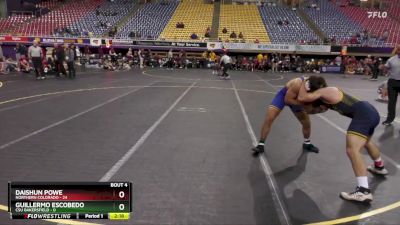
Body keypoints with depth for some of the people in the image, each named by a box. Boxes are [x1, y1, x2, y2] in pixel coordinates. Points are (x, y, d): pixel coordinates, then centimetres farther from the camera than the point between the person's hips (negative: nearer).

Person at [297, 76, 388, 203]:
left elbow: (301, 98, -10)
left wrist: (304, 83, 6)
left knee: (352, 150, -22)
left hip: (363, 114, -11)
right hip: (370, 111, 11)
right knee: (366, 142, 36)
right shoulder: (329, 90, 22)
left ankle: (364, 191, -27)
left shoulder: (322, 92, -5)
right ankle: (380, 167, 60)